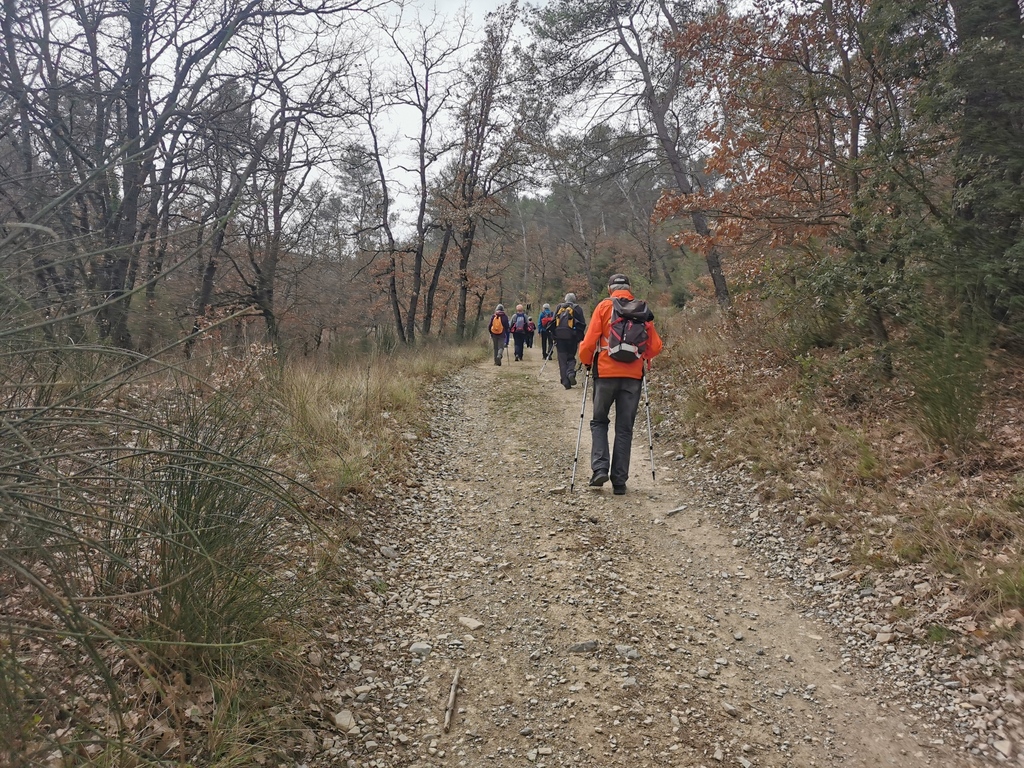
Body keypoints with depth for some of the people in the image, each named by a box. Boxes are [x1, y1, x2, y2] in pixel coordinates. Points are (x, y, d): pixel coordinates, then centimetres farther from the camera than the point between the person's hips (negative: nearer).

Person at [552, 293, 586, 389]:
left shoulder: (559, 307, 13)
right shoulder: (577, 308, 6)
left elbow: (553, 322, 10)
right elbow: (582, 324, 1)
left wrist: (554, 337, 14)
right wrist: (580, 338, 8)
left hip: (559, 337, 1)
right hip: (572, 337, -1)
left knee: (562, 359, 5)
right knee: (571, 357, 13)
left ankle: (566, 382, -1)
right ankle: (571, 372, -16)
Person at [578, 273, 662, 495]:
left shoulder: (604, 307, -2)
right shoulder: (644, 311, 7)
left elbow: (590, 340, -7)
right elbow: (656, 346, 5)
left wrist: (586, 361, 10)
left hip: (606, 373, -2)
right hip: (633, 376, 2)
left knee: (599, 421, 14)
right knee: (625, 428, 9)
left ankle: (600, 468, -4)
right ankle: (619, 481, 8)